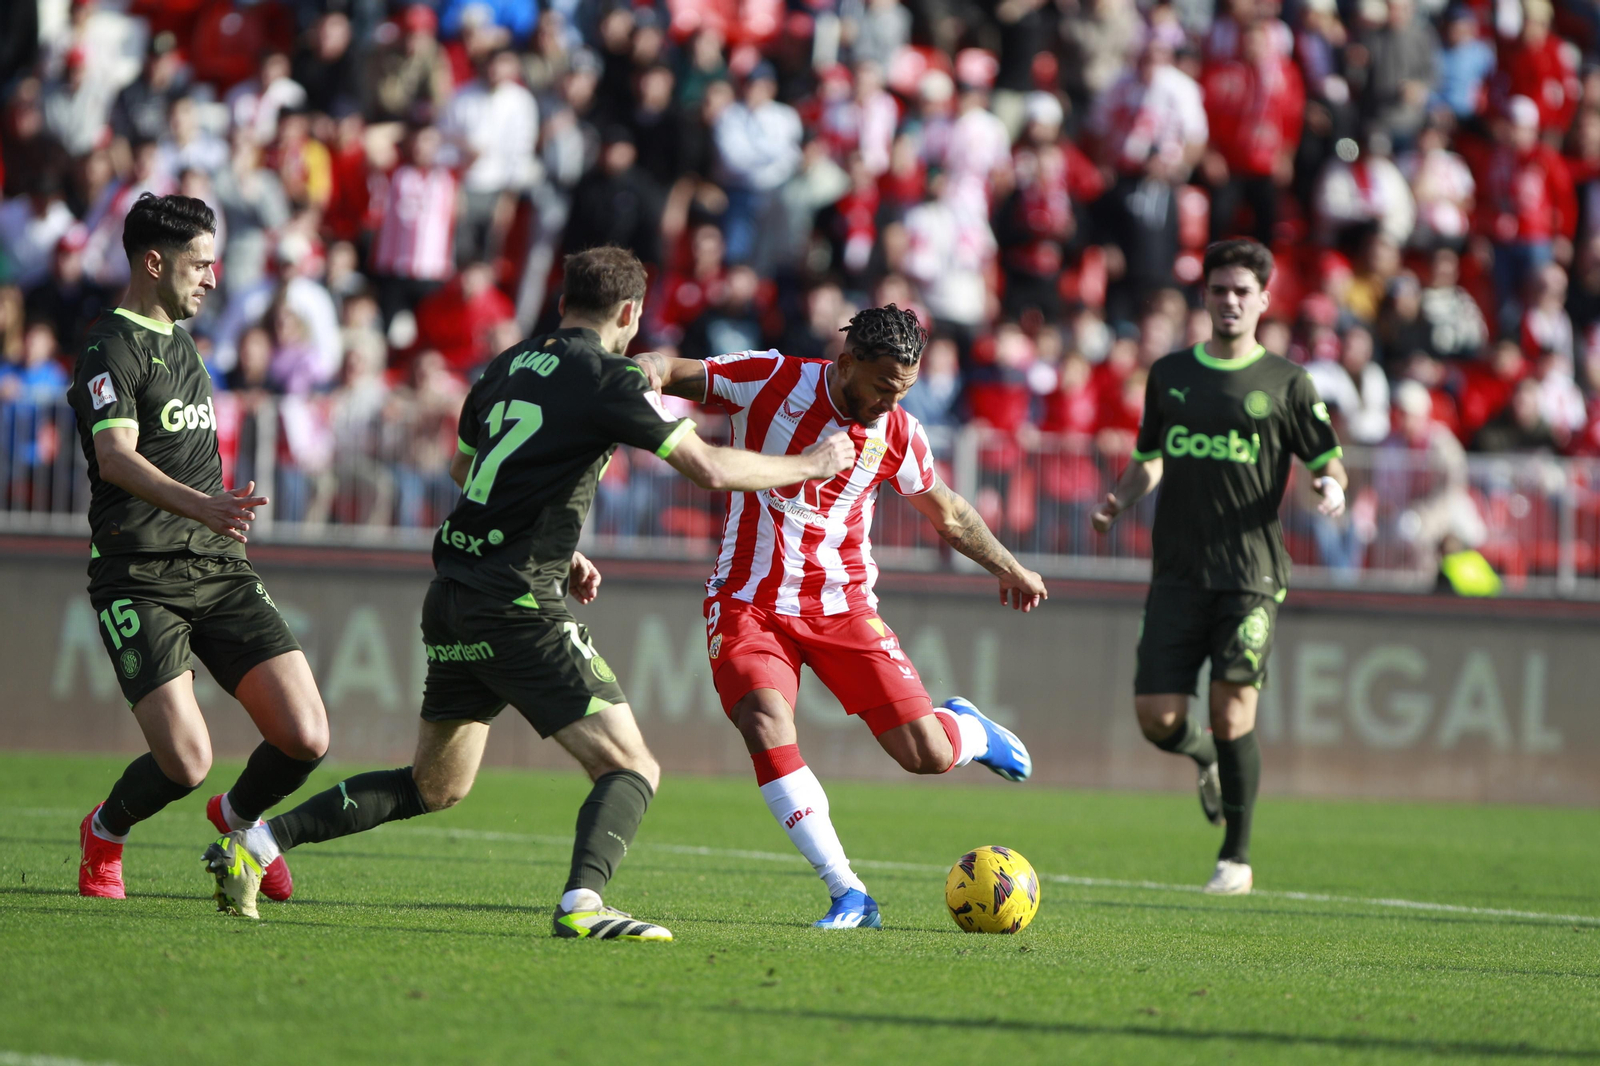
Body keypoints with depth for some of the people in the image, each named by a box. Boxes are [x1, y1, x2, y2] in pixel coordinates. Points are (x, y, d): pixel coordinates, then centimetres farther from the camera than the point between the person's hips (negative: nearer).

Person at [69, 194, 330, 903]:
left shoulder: (180, 341, 20)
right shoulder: (111, 348, -9)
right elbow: (115, 456, -26)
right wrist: (201, 506, -41)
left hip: (218, 571, 7)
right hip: (140, 581, -7)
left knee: (306, 740, -7)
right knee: (185, 762, -17)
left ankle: (238, 820, 25)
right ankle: (104, 833, 16)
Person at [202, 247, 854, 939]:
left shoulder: (507, 367, 15)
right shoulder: (608, 377, -7)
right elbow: (711, 470, -10)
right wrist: (809, 465, 5)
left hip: (453, 595, 8)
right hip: (519, 607, -8)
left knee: (435, 786, 20)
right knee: (631, 768, -6)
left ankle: (256, 843, 15)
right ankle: (581, 904, -29)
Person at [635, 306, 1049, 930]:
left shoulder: (898, 435, -2)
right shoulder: (770, 381, -10)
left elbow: (948, 514, 16)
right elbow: (671, 370, -6)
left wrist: (1008, 569, 17)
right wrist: (647, 370, -29)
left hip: (841, 605, 2)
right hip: (750, 603, -2)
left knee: (927, 757, -7)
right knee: (767, 727, -28)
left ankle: (968, 730, 34)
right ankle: (848, 897, -20)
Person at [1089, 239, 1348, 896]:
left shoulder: (1286, 383, 3)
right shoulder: (1170, 374, 12)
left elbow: (1328, 461, 4)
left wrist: (1331, 485, -19)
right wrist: (1121, 498, 2)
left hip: (1251, 574, -3)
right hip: (1178, 571, 3)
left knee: (1232, 711, -11)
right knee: (1157, 718, -6)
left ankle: (1236, 855, 4)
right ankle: (1207, 757, 31)